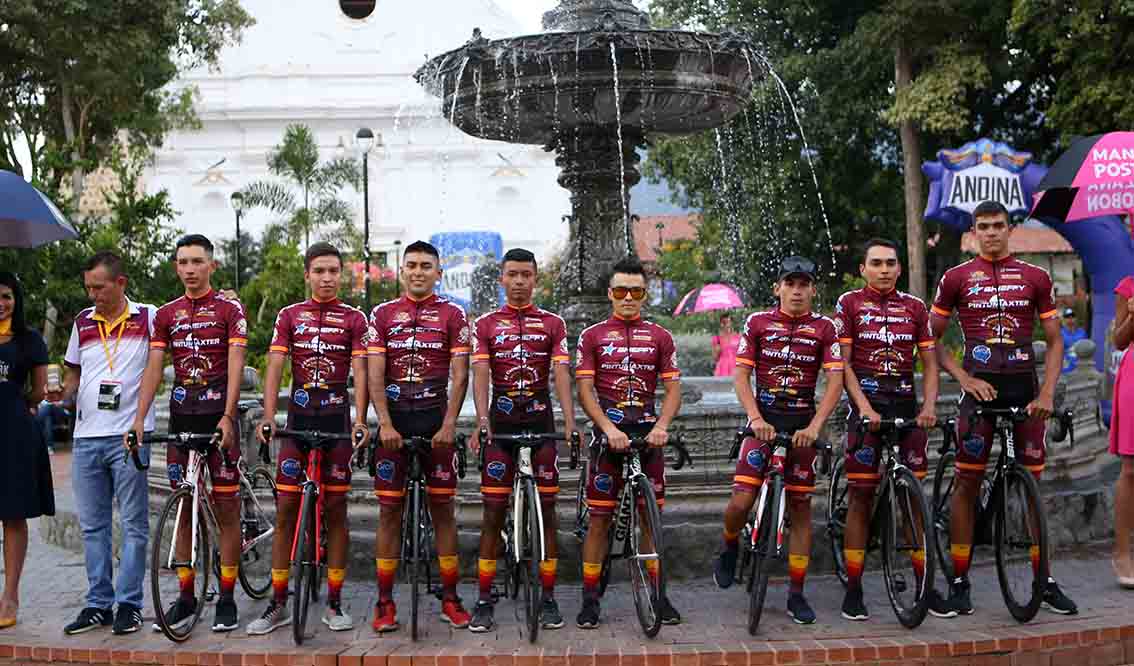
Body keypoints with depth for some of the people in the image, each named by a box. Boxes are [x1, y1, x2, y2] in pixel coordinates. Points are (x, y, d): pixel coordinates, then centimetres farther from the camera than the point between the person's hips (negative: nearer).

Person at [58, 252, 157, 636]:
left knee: (134, 524, 1)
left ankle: (129, 605, 7)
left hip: (129, 435, -4)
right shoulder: (82, 323, 14)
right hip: (86, 436, 5)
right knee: (92, 525, 9)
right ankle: (98, 604, 17)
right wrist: (63, 393, 1)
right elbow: (74, 374, 21)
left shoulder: (148, 317, 0)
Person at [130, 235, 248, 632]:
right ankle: (186, 599, 15)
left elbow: (235, 365, -10)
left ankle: (227, 599, 7)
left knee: (226, 509, -1)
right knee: (185, 510, 8)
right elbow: (153, 368, 4)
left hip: (218, 416, -4)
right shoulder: (166, 314, 11)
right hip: (181, 418, 4)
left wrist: (227, 417, -20)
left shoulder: (230, 309, -1)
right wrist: (139, 418, -8)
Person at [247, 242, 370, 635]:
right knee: (285, 509, 0)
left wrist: (360, 421, -18)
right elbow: (275, 367, 0)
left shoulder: (354, 318, 3)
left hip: (336, 416, -1)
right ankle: (278, 605, 8)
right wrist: (268, 417, -13)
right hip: (298, 415, 1)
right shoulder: (290, 316, 8)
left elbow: (359, 371, -5)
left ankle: (334, 604, 11)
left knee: (335, 509, 3)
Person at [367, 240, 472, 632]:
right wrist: (385, 423, -11)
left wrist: (449, 425, -13)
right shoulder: (382, 314, 6)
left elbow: (459, 376, -2)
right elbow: (375, 375, 0)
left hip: (436, 419, -1)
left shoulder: (452, 315, 3)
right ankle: (385, 602, 7)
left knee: (442, 508, 3)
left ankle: (450, 599, 9)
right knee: (389, 510, 2)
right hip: (393, 421, 1)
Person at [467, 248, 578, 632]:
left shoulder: (553, 324, 7)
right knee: (493, 512, 0)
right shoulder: (485, 325, 7)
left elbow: (561, 375, -3)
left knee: (546, 509, 3)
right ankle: (484, 601, 5)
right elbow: (480, 376, -4)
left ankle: (548, 598, 11)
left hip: (541, 422, 0)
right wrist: (482, 422, -20)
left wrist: (571, 425, -17)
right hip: (500, 424, 0)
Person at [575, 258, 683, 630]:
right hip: (609, 434, -1)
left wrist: (661, 426, -14)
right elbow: (585, 391, -2)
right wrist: (609, 429, -17)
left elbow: (673, 389, 4)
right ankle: (590, 599, 7)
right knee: (599, 518, 1)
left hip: (648, 435, 1)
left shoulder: (659, 337, 10)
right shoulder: (592, 336, 6)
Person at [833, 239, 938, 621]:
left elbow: (929, 362, 9)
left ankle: (925, 585, 9)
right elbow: (842, 362, -2)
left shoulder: (915, 308, 12)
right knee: (861, 496, -1)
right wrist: (864, 405, -14)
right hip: (867, 407, -2)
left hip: (907, 406, 3)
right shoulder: (849, 304, 4)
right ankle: (853, 590, 4)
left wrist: (929, 405, -7)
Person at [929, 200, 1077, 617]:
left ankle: (1045, 581, 14)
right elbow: (932, 339, 6)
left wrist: (1046, 392, -4)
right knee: (966, 483, -2)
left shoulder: (1035, 278, 8)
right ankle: (959, 583, 4)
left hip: (1024, 388, 1)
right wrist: (964, 378, -7)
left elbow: (1054, 340, 9)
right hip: (980, 388, -1)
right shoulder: (956, 278, 4)